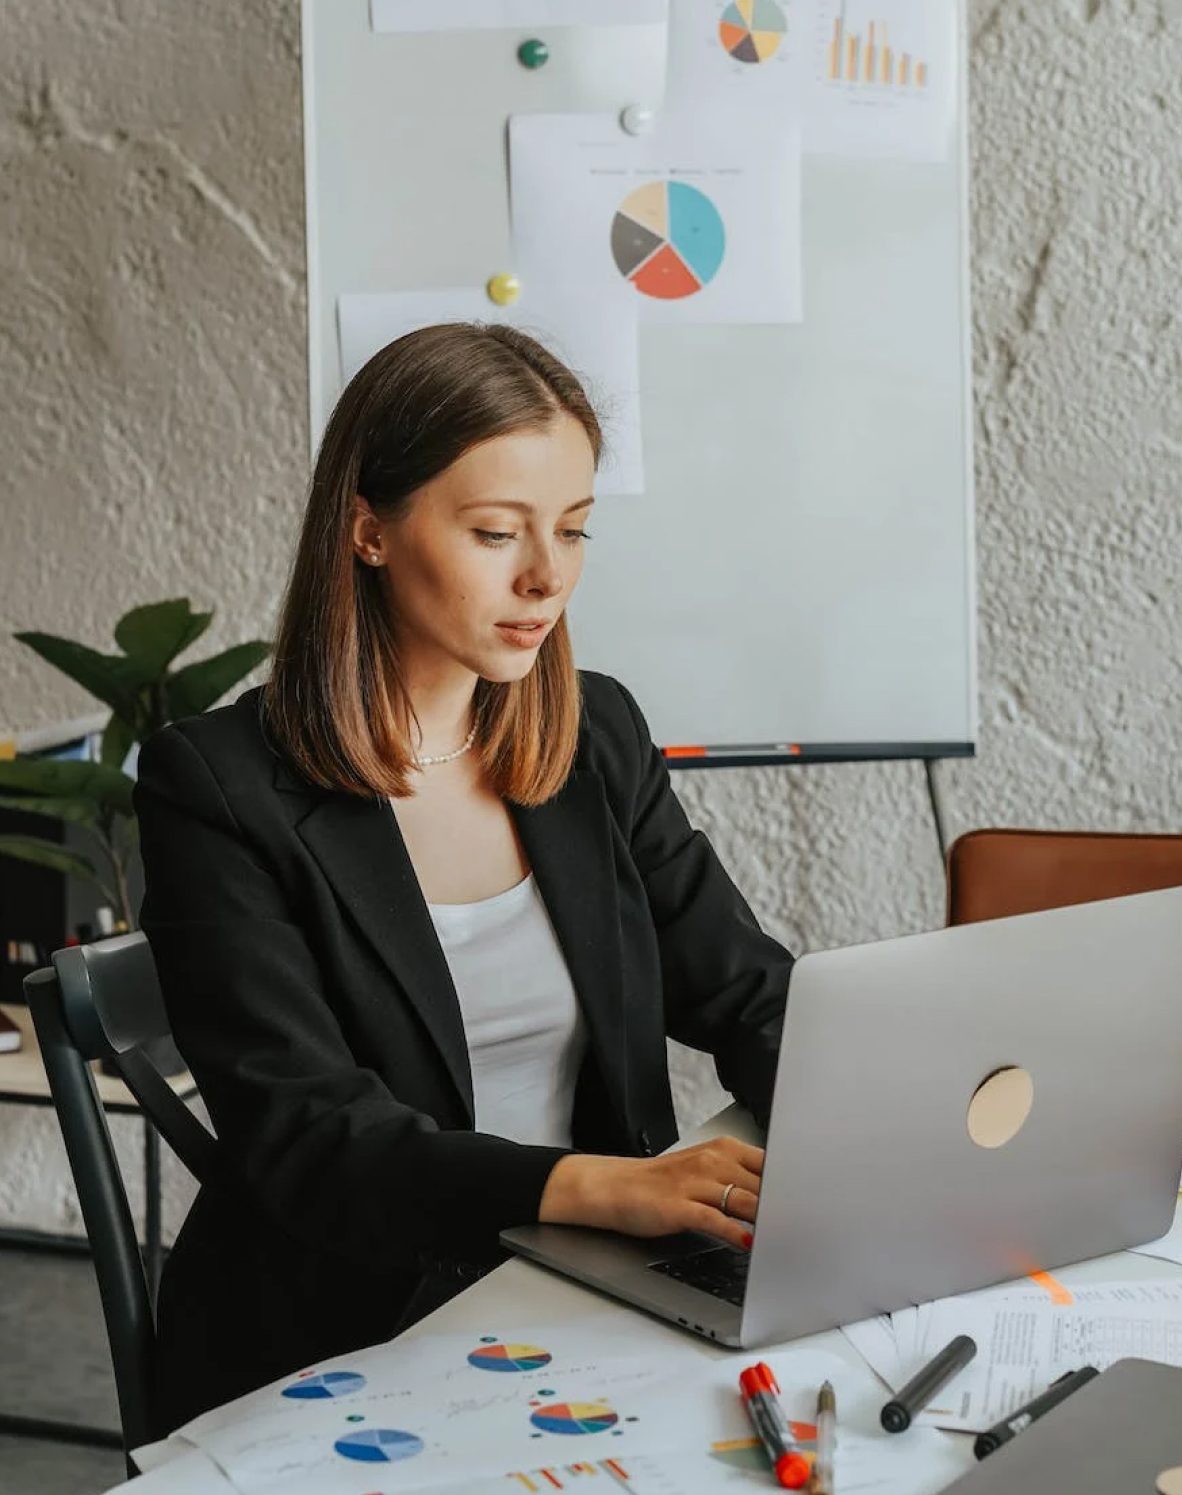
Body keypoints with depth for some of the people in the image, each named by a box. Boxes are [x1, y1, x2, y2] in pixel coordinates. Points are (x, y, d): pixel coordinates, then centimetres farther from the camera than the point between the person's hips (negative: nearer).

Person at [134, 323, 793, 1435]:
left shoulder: (597, 735, 8)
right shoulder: (217, 788, -10)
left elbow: (748, 996, 8)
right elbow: (300, 1126, -19)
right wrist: (604, 1185, -32)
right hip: (335, 1359, -5)